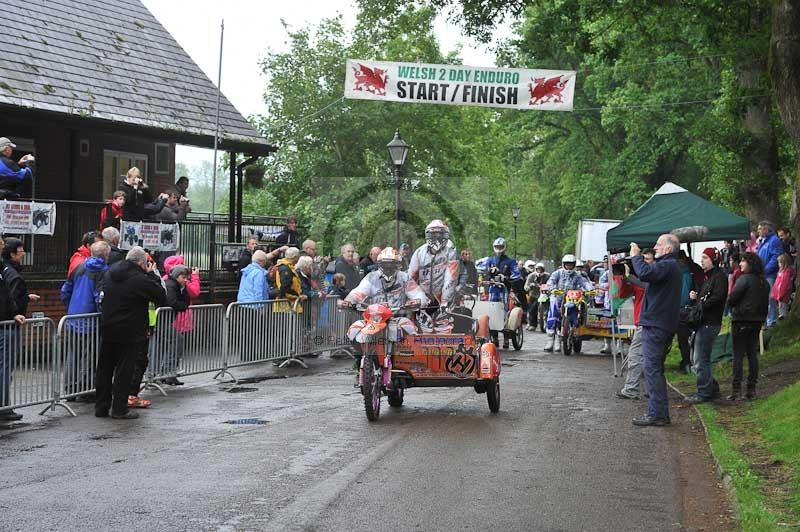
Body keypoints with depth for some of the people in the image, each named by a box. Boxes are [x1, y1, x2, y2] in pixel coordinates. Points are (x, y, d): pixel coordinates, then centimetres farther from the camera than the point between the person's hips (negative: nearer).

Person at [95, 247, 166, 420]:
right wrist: (151, 275, 0)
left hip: (107, 329, 6)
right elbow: (161, 297, -10)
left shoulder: (110, 273, 5)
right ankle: (119, 408, 4)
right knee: (124, 370, 2)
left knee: (105, 368, 13)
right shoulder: (140, 280, -17)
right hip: (129, 332, -6)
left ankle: (101, 407, 18)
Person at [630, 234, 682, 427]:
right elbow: (646, 274, 23)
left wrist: (636, 256, -14)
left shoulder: (667, 265, -14)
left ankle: (656, 414, -8)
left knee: (652, 369, -8)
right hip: (661, 325, 11)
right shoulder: (669, 266, 21)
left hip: (655, 326, -11)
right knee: (656, 370, 15)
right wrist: (636, 259, 12)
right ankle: (662, 413, 19)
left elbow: (645, 273, -29)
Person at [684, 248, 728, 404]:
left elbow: (717, 297, -22)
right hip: (702, 322, 10)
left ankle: (704, 393, -2)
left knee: (701, 360, -8)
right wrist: (694, 297, 2)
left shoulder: (719, 276, -9)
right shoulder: (706, 276, 20)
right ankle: (711, 387, 23)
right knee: (696, 358, 14)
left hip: (710, 323, -10)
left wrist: (700, 305, -17)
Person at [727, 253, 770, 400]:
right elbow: (766, 304, 15)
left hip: (741, 321, -7)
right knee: (752, 354, 10)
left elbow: (731, 299, -16)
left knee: (738, 355, -4)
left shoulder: (744, 279, -14)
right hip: (757, 321, 7)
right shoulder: (764, 282, 9)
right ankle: (752, 389, 9)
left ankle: (736, 389, -8)